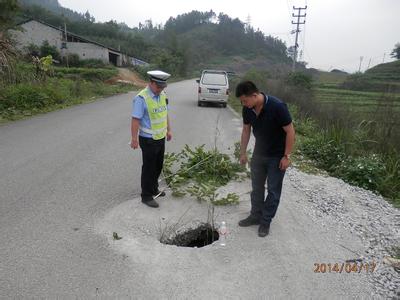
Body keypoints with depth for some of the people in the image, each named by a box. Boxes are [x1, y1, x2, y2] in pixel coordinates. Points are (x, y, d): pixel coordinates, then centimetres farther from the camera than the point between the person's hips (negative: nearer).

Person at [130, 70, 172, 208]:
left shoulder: (162, 95, 4)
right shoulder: (141, 98, -20)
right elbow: (135, 119, -21)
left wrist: (168, 130, 18)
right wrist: (134, 139, -22)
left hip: (160, 138, 7)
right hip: (148, 140, -7)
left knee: (158, 166, 18)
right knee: (149, 168, 4)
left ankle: (153, 189, 37)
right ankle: (146, 196, 18)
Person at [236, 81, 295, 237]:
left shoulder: (277, 106, -28)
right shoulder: (247, 109, -10)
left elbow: (290, 131, -20)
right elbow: (246, 130, 4)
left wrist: (286, 156, -18)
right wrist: (243, 152, 7)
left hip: (277, 156, -5)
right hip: (259, 153, 6)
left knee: (273, 189, 5)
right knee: (256, 186, 14)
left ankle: (266, 221, 19)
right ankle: (256, 215, 30)